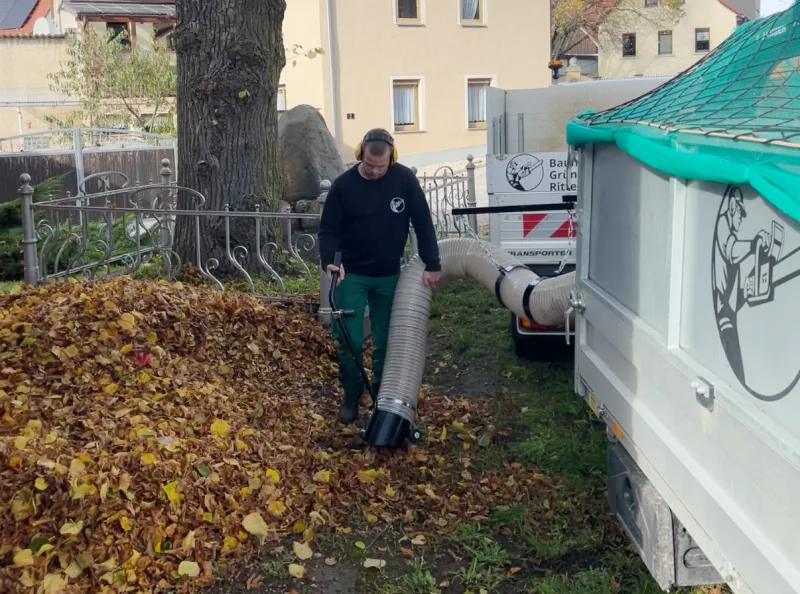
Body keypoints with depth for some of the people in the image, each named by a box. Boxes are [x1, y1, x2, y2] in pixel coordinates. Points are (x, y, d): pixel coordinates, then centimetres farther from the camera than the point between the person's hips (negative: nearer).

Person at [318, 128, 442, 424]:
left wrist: (432, 265, -7)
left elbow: (423, 223, -4)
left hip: (389, 276, 1)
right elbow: (328, 229, -7)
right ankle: (351, 398, 18)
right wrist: (329, 261, -24)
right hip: (352, 275, -1)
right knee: (350, 342, -3)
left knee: (386, 342, 8)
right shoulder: (343, 185, -12)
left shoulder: (405, 179, -10)